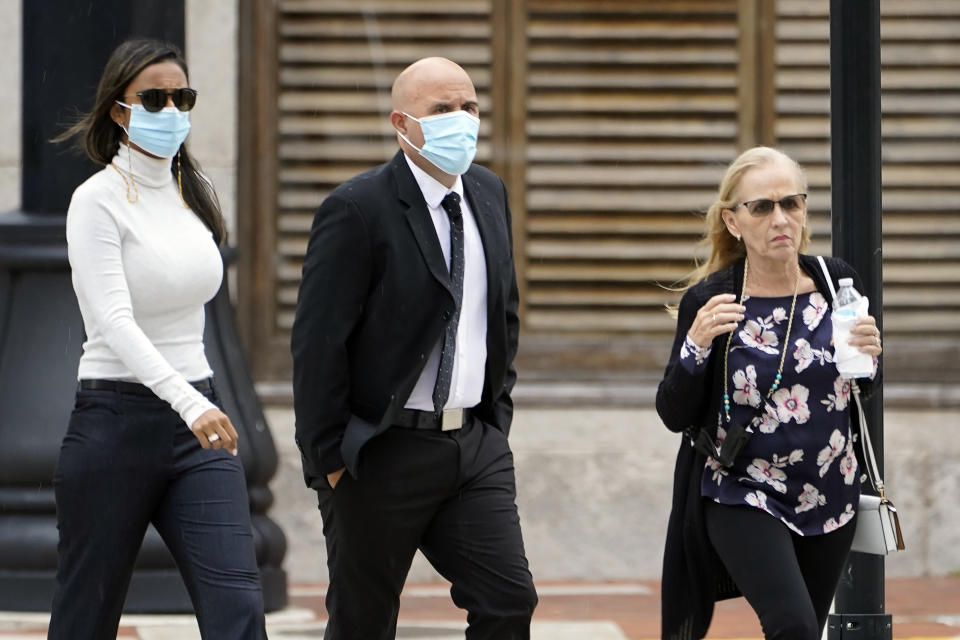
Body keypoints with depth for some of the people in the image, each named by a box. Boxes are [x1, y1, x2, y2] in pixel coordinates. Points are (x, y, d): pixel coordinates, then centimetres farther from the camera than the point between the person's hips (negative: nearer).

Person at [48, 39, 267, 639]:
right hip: (115, 424, -5)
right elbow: (114, 320, -23)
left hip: (197, 417, 5)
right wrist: (186, 402, -36)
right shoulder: (98, 201, -10)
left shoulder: (196, 192, 11)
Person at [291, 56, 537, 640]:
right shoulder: (358, 209, -13)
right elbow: (318, 343, -14)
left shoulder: (489, 194, 9)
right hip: (383, 454, -6)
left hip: (476, 443, 6)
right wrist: (331, 458, -14)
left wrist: (498, 409, 15)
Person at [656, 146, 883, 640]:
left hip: (829, 500, 4)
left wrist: (867, 358, -9)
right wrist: (696, 346, -22)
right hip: (743, 499, -4)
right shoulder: (708, 300, -10)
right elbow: (674, 415, -6)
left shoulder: (837, 282, -1)